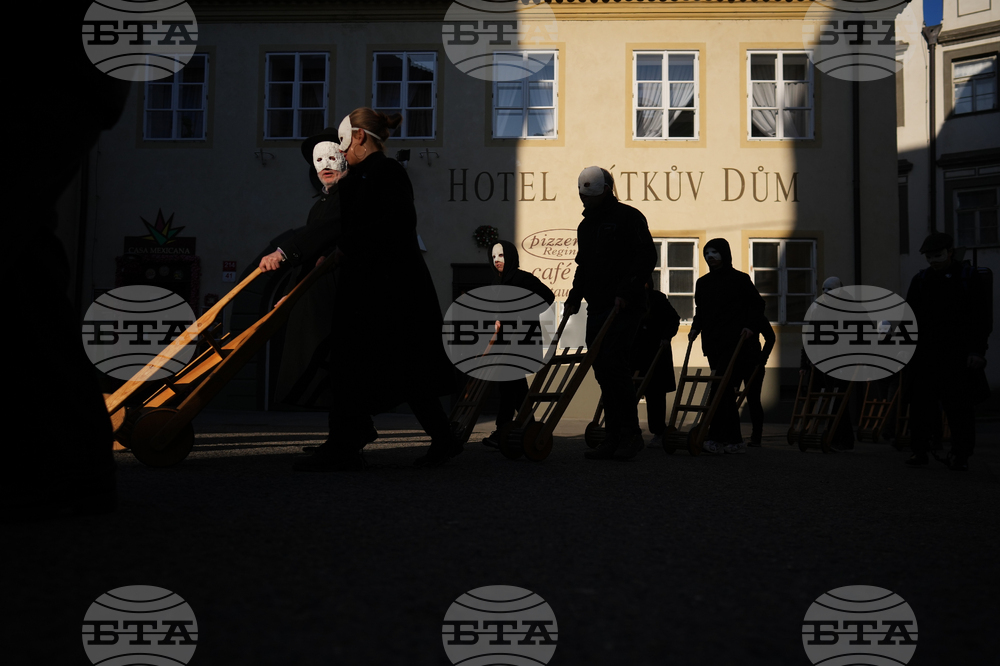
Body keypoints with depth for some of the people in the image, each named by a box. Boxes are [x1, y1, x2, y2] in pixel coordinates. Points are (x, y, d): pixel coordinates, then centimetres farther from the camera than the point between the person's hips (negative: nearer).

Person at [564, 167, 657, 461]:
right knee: (602, 371, 5)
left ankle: (631, 433, -7)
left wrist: (625, 293, -19)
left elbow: (647, 257, -11)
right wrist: (574, 297, 13)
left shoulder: (628, 217, -3)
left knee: (613, 363, -17)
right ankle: (614, 437, 11)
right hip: (597, 309, 8)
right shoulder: (586, 225, 21)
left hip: (624, 307, -8)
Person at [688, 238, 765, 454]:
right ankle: (734, 441, 12)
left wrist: (751, 326, -12)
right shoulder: (702, 283, 16)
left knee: (720, 387, -17)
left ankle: (716, 438, -19)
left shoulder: (739, 279, 1)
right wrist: (695, 328, 7)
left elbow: (757, 304, 2)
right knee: (725, 391, 7)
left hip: (736, 341, -6)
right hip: (712, 343, 6)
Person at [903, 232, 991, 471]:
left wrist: (978, 350, -9)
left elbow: (982, 317, -2)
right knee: (921, 403, 3)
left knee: (960, 406, 2)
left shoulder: (970, 277, 1)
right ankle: (919, 450, 11)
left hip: (959, 355, -3)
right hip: (925, 355, 3)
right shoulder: (920, 280, 10)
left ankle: (960, 455, 11)